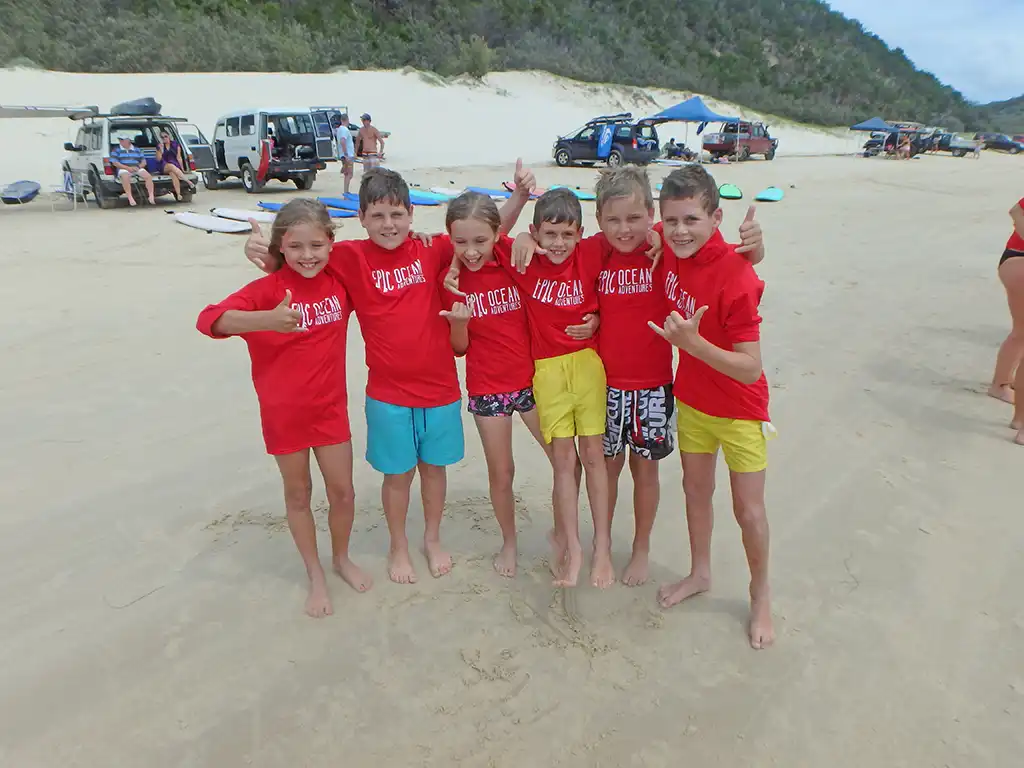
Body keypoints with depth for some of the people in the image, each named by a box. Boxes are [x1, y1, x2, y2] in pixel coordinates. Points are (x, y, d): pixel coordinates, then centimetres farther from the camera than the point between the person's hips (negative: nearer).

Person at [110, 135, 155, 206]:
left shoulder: (137, 150, 19)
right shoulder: (116, 150, 11)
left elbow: (144, 161, 16)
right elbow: (115, 163, 0)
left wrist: (138, 167, -7)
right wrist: (128, 168, -14)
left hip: (137, 169, 2)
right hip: (124, 169, -2)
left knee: (149, 176, -27)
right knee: (125, 178, -38)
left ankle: (151, 196, -32)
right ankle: (130, 198, -42)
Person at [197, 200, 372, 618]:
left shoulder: (340, 281, -3)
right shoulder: (268, 288, -16)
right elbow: (210, 319, -30)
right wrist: (266, 320, -47)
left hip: (331, 407, 3)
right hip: (284, 411, -3)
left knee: (342, 490, 10)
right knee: (298, 493, 13)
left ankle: (342, 558, 37)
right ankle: (315, 575, 32)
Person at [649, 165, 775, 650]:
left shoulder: (736, 278, -30)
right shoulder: (670, 247, -12)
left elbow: (751, 369, -29)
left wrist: (692, 342, -41)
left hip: (739, 409, -6)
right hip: (691, 397, 6)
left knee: (748, 509, 7)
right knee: (696, 490, 20)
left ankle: (760, 596, 32)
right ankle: (700, 572, 43)